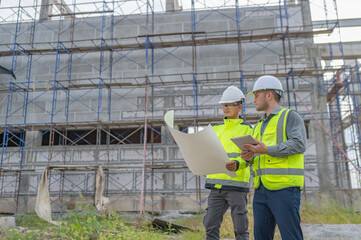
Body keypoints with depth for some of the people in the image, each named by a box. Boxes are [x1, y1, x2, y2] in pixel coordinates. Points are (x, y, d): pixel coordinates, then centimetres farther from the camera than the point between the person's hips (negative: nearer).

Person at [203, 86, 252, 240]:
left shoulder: (247, 129, 4)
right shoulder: (216, 129, 19)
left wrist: (237, 164, -29)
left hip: (236, 183, -4)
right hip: (216, 184, 5)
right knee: (210, 226, 5)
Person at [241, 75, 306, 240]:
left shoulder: (290, 117, 3)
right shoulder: (259, 126, 25)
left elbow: (299, 144, -13)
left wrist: (267, 150, -21)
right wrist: (249, 157, 1)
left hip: (284, 187, -7)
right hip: (261, 189, 7)